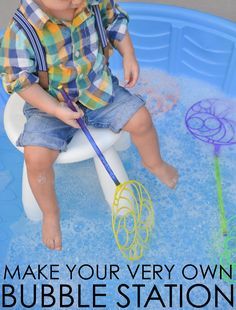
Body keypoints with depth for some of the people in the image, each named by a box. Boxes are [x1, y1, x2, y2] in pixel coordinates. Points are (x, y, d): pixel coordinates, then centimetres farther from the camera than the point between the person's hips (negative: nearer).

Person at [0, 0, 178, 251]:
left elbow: (114, 21, 7)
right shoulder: (21, 31, -27)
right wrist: (57, 110, -27)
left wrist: (128, 56, -5)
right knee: (36, 157, -23)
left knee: (140, 119, -6)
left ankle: (153, 163, 30)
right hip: (51, 105, -3)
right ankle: (50, 213, 9)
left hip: (98, 88, 4)